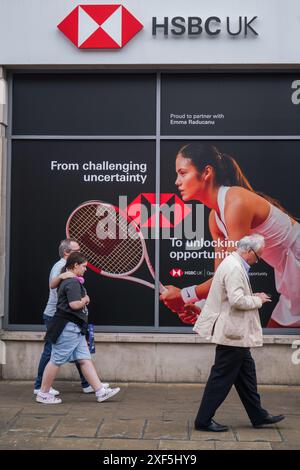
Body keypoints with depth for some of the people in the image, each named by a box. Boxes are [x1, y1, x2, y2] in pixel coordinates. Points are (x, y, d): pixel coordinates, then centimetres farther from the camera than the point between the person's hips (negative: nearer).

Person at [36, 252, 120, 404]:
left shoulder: (67, 280, 16)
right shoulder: (72, 282, -17)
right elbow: (75, 304, -26)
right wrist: (86, 299, -6)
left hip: (75, 328, 11)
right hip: (68, 327, -11)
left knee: (85, 359, 6)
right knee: (56, 360, -1)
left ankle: (100, 391, 6)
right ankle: (43, 394, 10)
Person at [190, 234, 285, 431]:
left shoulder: (233, 264, 13)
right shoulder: (234, 268, -20)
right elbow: (237, 300, -28)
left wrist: (253, 297, 11)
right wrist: (258, 300, -12)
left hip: (236, 333, 11)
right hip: (232, 333, -11)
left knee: (246, 373, 17)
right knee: (222, 378, -2)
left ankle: (259, 416, 29)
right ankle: (204, 420, 8)